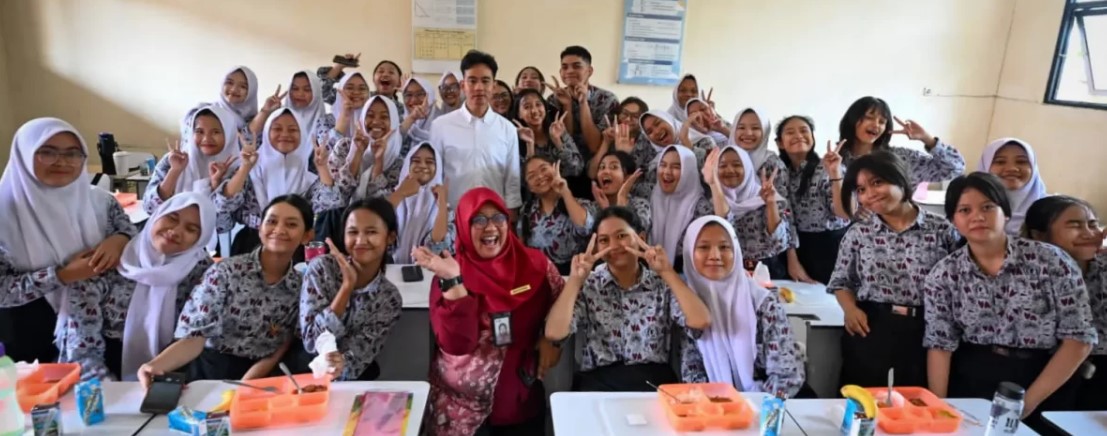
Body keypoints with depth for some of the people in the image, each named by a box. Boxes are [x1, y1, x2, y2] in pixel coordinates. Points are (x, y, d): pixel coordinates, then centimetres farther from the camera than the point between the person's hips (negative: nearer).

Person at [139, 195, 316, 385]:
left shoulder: (300, 288, -1)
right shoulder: (226, 272, -7)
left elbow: (279, 353, 2)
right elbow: (195, 335, -11)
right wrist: (157, 364, -28)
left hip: (259, 380, 0)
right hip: (211, 373, 0)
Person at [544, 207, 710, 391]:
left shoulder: (663, 285, 9)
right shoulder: (587, 286, 8)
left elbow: (700, 322, -7)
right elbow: (554, 333, -4)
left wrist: (667, 272, -7)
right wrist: (575, 279, -7)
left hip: (654, 380, 1)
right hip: (599, 382, 0)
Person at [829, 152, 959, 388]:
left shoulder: (941, 230, 1)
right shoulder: (858, 233, 5)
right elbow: (841, 281, 12)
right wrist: (850, 309, -6)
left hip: (926, 335, -1)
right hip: (869, 333, 1)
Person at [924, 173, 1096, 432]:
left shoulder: (1050, 260, -3)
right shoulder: (944, 275, 0)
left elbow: (1079, 338, -4)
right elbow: (939, 346, 0)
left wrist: (1028, 401, -8)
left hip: (1044, 393, 0)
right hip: (970, 387, 1)